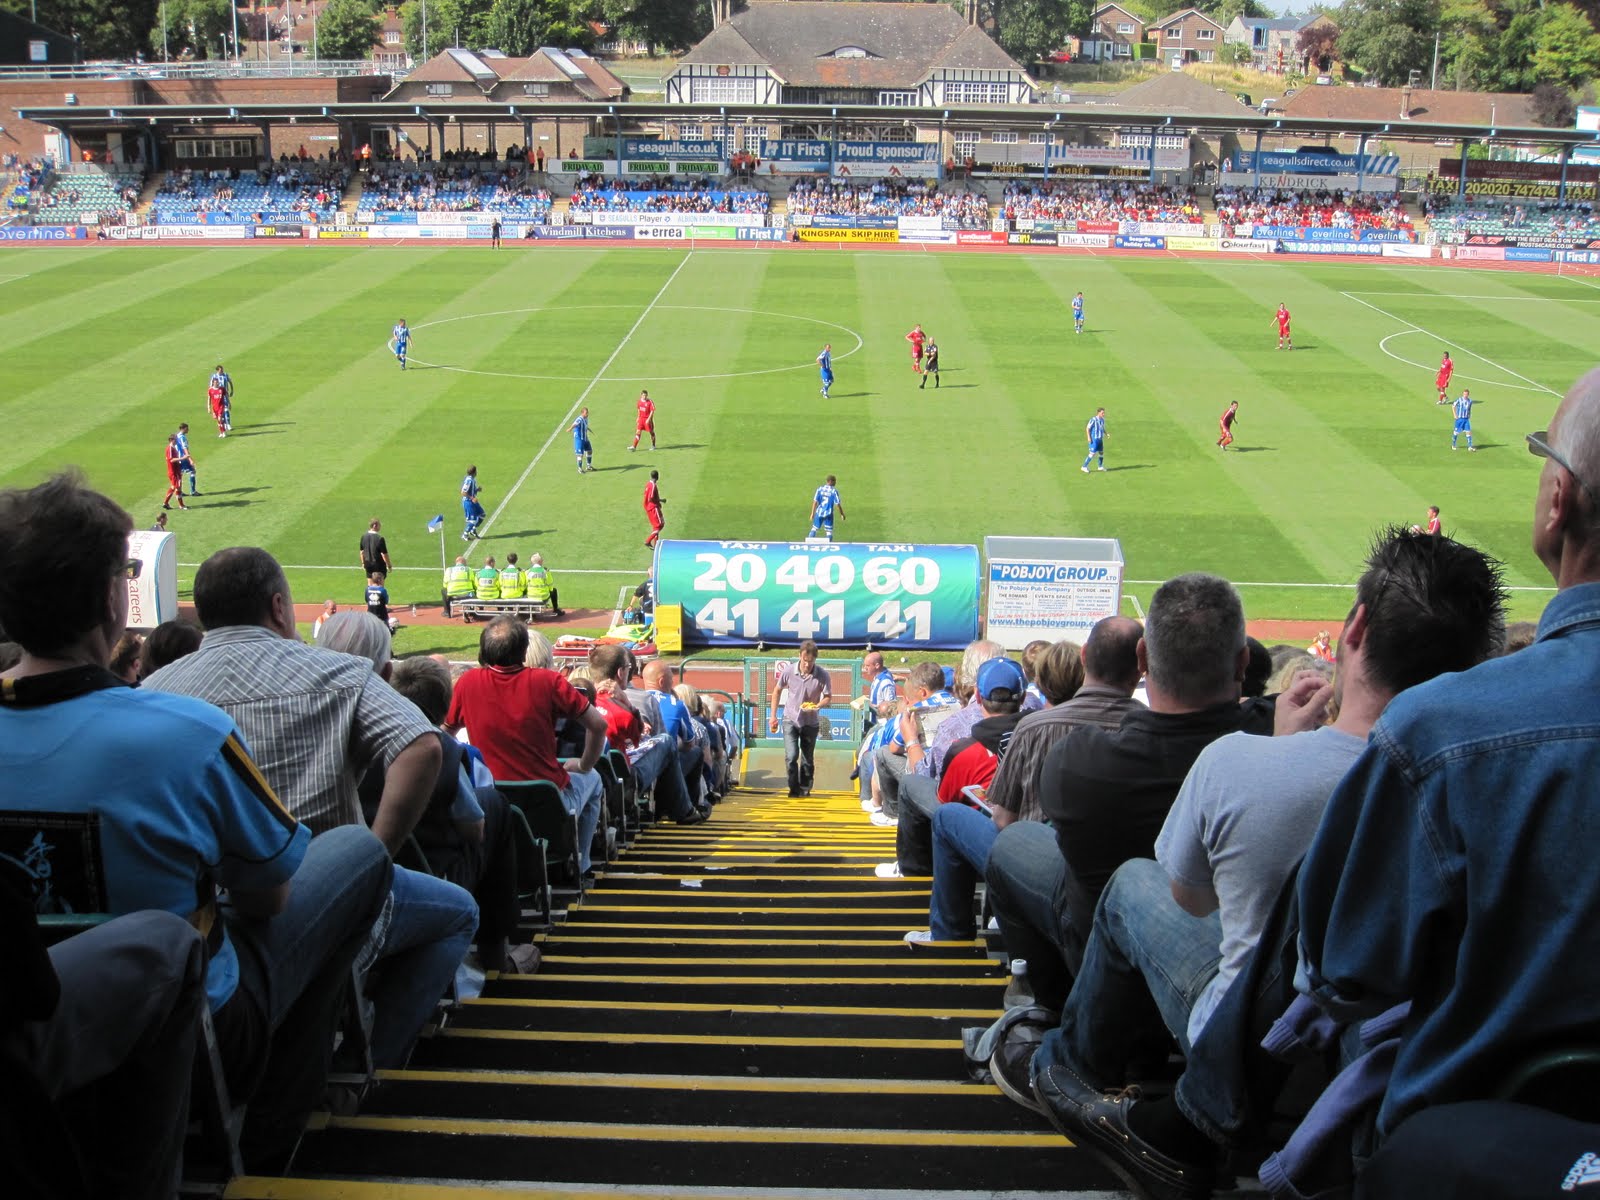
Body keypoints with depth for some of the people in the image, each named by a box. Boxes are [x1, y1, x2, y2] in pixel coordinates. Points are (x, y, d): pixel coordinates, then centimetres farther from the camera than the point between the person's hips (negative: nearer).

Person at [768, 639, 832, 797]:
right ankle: (794, 788, 6)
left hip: (810, 722, 0)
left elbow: (828, 697, -6)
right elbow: (777, 691, 2)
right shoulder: (788, 671, -13)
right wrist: (773, 716, 3)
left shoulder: (822, 676, -17)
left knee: (807, 759, 11)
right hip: (790, 719, 0)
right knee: (791, 756, -12)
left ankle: (805, 788, 29)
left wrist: (817, 706, -28)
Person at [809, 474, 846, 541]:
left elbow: (815, 502, -1)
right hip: (828, 513, -3)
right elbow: (838, 504, -7)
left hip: (819, 512, 3)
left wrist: (812, 513, 6)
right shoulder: (834, 491, -8)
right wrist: (842, 514, 5)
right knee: (829, 532, 5)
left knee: (814, 529, 14)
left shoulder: (820, 489, 0)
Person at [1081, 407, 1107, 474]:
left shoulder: (1102, 420, 9)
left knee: (1101, 453, 11)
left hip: (1100, 439, 8)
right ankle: (1084, 467, -2)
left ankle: (1100, 467, 28)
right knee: (1092, 453, -10)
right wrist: (1089, 437, -18)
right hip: (1094, 439, -8)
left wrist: (1106, 434, 4)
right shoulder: (1093, 420, -15)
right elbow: (1087, 428, -12)